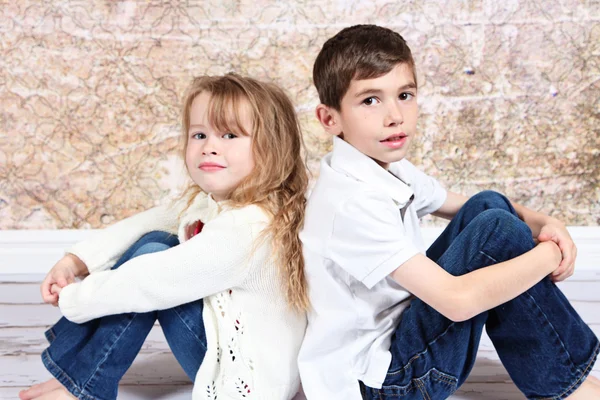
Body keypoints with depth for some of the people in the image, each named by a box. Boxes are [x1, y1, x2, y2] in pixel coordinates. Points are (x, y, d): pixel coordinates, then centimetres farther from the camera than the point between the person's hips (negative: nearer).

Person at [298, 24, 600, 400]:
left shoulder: (390, 167, 0)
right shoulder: (353, 205, -28)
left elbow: (468, 207, 14)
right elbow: (458, 300, -32)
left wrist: (543, 224, -6)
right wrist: (551, 254, -18)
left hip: (394, 327, 9)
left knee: (488, 205, 1)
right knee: (496, 230, -21)